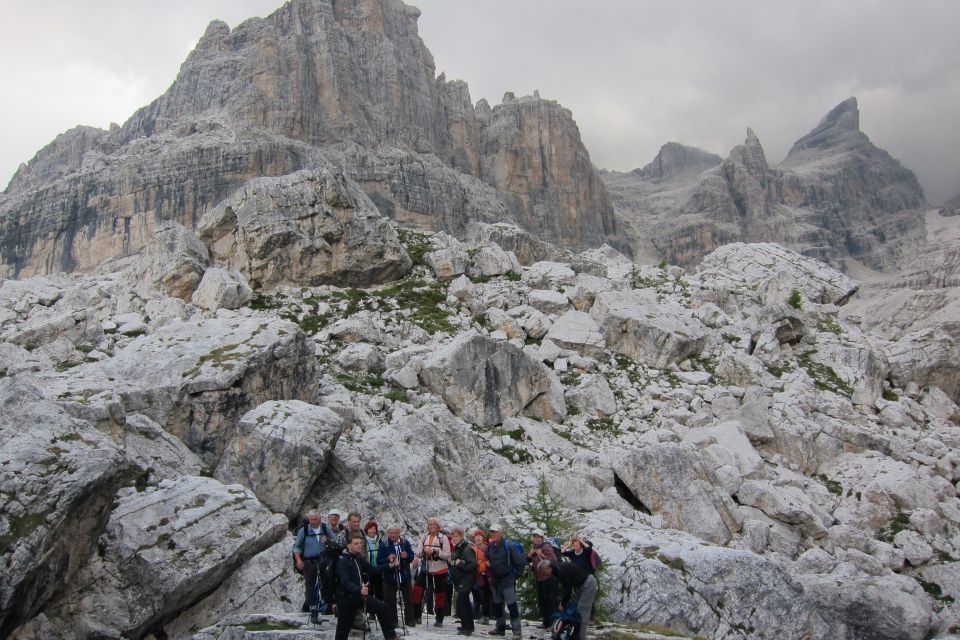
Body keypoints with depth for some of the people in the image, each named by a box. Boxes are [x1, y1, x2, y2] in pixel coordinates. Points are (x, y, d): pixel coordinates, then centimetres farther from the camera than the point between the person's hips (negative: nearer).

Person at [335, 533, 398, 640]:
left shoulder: (359, 558, 5)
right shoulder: (343, 560, -19)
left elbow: (371, 569, 14)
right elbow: (345, 582, -29)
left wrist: (389, 565, 7)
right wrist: (359, 590, -45)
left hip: (360, 595, 7)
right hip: (346, 598, -7)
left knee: (381, 607, 0)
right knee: (343, 628, 2)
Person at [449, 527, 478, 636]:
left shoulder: (467, 549, -16)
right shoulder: (456, 549, 14)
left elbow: (473, 565, -24)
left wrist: (461, 564, -28)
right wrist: (452, 562, 12)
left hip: (466, 581, -10)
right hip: (460, 581, 10)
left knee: (460, 603, -12)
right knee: (465, 603, 16)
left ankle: (466, 628, -6)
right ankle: (468, 626, 26)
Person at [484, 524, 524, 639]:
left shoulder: (508, 546, -13)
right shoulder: (489, 547, 4)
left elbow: (520, 561, -14)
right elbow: (486, 560, 18)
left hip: (507, 580, -6)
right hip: (495, 580, 7)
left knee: (512, 605, -9)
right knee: (497, 605, 17)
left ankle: (516, 630, -5)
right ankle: (500, 627, 31)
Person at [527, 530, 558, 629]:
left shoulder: (546, 547, -12)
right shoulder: (533, 548, 11)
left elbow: (554, 560, -20)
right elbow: (527, 561, 17)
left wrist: (542, 555, -26)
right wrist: (529, 555, -3)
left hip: (548, 577, -8)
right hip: (538, 578, 8)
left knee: (550, 600, -5)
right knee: (541, 600, 15)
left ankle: (552, 622, 1)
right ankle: (545, 622, 26)